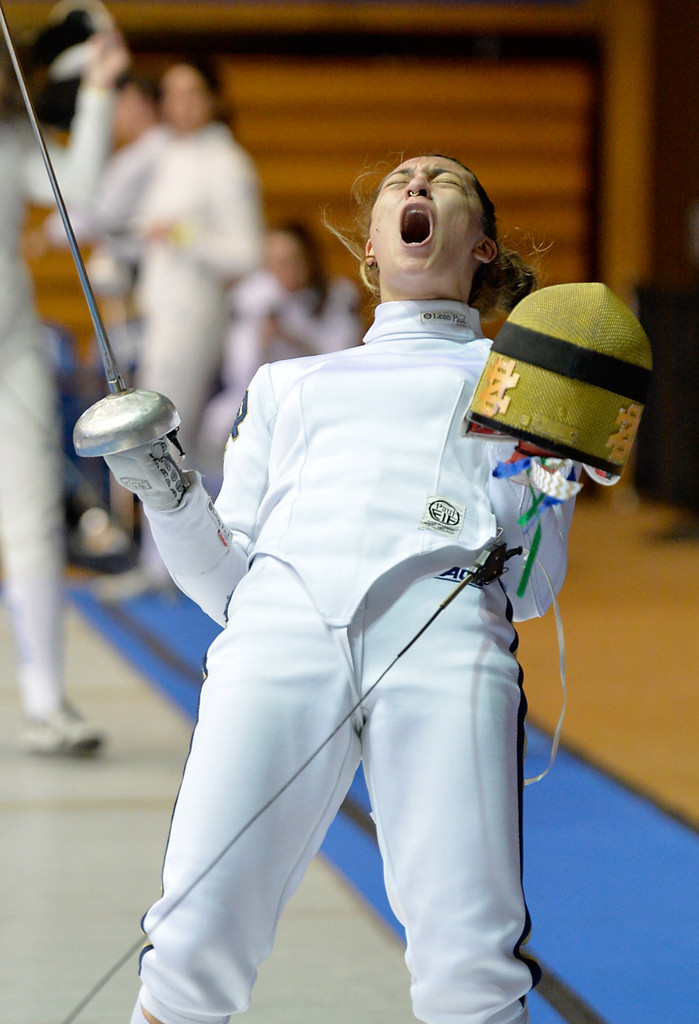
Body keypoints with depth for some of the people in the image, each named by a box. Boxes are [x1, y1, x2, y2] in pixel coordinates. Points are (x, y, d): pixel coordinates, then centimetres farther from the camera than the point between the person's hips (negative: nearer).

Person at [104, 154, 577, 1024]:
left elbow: (528, 585, 17)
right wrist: (163, 492, 8)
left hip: (446, 620, -2)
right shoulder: (289, 383, 34)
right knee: (198, 949, -14)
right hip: (280, 621, 2)